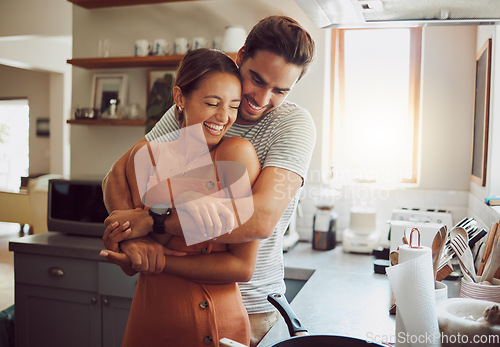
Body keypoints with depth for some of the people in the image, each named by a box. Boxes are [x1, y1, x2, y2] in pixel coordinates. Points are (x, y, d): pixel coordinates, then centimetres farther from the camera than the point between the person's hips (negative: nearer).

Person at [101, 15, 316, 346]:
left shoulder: (294, 123, -16)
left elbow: (261, 218, -32)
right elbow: (118, 174, -6)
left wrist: (149, 219, -30)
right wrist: (129, 236, -27)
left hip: (251, 307, -3)